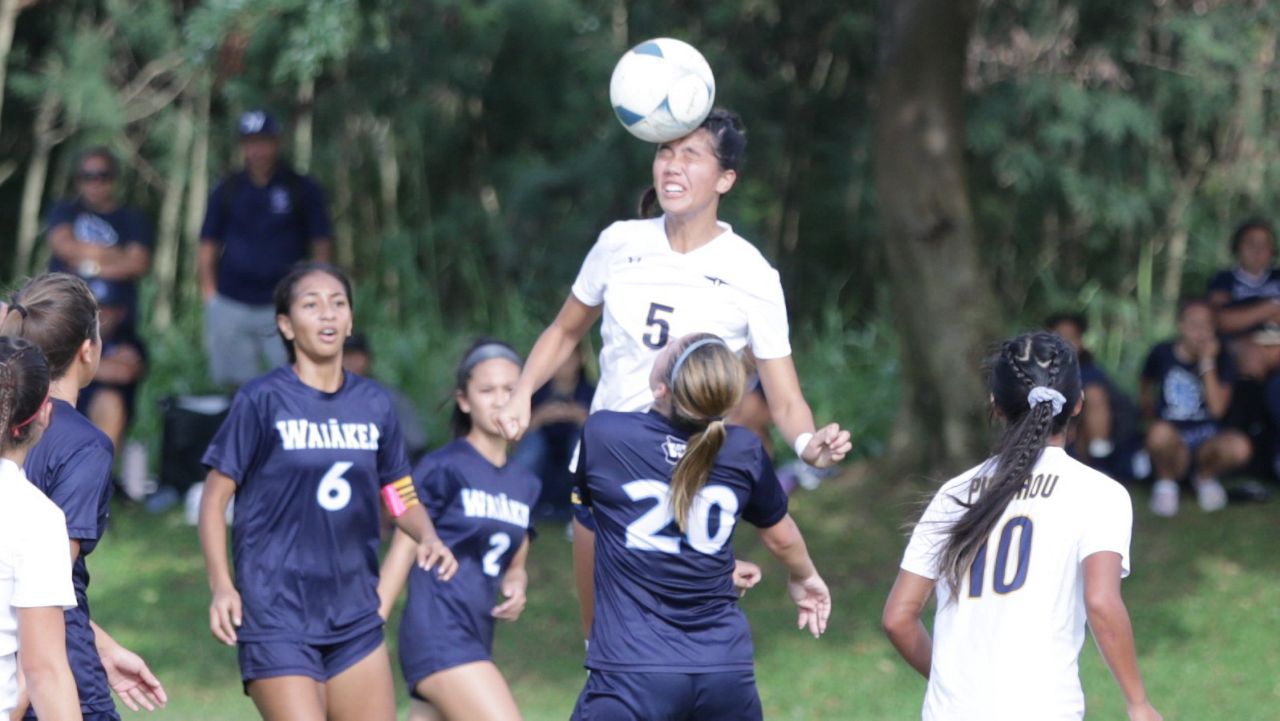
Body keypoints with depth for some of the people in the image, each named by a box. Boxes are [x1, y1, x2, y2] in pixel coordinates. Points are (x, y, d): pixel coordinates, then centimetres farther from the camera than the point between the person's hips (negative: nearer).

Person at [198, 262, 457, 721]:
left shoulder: (374, 404, 9)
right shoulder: (262, 401, -5)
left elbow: (399, 495, 18)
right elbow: (215, 497, -3)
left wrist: (428, 538, -3)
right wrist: (221, 584, -15)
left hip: (355, 616, 5)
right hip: (277, 613, -5)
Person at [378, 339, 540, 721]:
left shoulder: (525, 484, 15)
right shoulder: (443, 468, -5)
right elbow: (402, 552, -4)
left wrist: (516, 584, 1)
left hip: (475, 643, 7)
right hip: (438, 634, -7)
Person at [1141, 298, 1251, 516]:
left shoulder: (1220, 357, -1)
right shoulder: (1162, 354, 0)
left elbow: (1217, 409, -13)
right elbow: (1144, 390, 17)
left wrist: (1207, 364, -17)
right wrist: (1153, 421, 10)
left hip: (1207, 439, 1)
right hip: (1174, 440, -1)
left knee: (1239, 447, -34)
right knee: (1160, 433, -40)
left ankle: (1205, 478, 3)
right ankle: (1166, 483, -5)